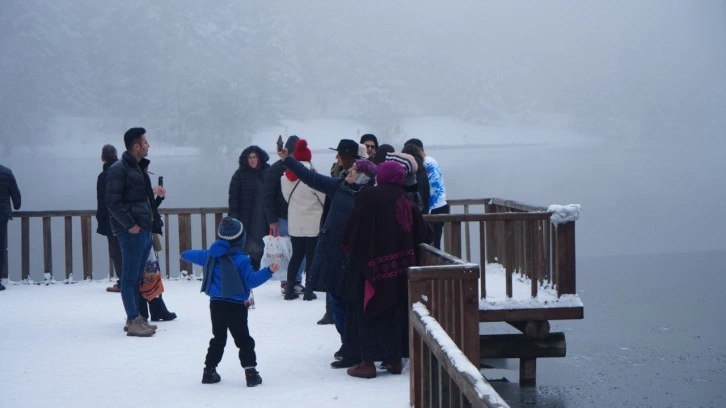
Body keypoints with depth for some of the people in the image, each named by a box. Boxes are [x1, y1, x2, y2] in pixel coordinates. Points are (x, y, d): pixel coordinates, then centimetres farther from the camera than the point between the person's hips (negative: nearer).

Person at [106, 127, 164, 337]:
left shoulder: (137, 168, 17)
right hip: (131, 231, -9)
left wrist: (152, 191, 13)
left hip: (144, 229, 9)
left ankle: (135, 318, 20)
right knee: (130, 276, -5)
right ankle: (133, 321, -3)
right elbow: (113, 202, -17)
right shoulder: (118, 169, -12)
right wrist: (130, 225, -18)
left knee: (137, 276, 13)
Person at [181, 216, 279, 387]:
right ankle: (250, 371, -7)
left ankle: (209, 370, 20)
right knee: (244, 340, -1)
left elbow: (197, 255, 26)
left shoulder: (211, 254, 6)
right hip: (235, 306, -6)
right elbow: (251, 280, -17)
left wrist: (185, 254, 46)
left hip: (216, 304, 6)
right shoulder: (241, 259, -14)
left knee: (218, 338, 18)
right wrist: (268, 271, -19)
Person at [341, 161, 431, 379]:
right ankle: (395, 359, 19)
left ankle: (368, 362, 3)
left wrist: (348, 247, 9)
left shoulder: (368, 197, -10)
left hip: (372, 265, -5)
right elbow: (421, 234, 9)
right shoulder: (406, 201, 5)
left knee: (370, 311, 3)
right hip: (400, 268, 5)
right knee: (396, 311, 15)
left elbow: (351, 231, -9)